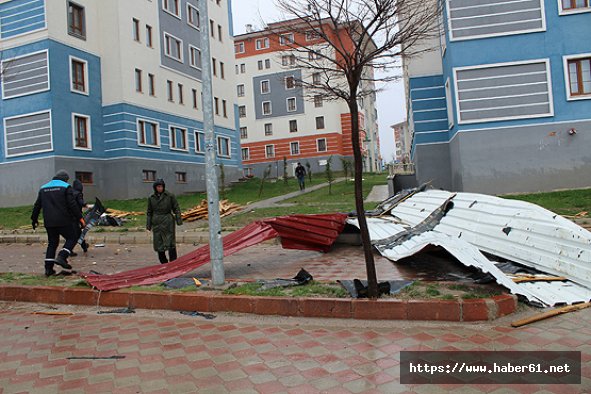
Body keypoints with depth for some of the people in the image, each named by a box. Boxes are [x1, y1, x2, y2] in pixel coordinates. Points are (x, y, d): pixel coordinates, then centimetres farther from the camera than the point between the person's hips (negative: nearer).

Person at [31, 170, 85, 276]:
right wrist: (80, 218, -7)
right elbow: (72, 204, -10)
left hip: (48, 222, 6)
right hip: (63, 221, -6)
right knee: (71, 238, 7)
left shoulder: (43, 188, 17)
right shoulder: (66, 187, -2)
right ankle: (61, 257, -14)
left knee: (52, 243, 13)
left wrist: (34, 219, 29)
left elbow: (37, 206, 20)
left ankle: (48, 268, 10)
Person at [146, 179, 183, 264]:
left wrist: (178, 220, -4)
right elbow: (149, 212, 13)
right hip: (156, 223, 3)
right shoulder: (151, 198, 7)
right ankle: (163, 262, 20)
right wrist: (148, 225, 10)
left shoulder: (170, 196, 0)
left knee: (170, 242, -5)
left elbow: (176, 208, 2)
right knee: (158, 243, 6)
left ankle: (173, 262, 2)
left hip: (168, 222, -3)